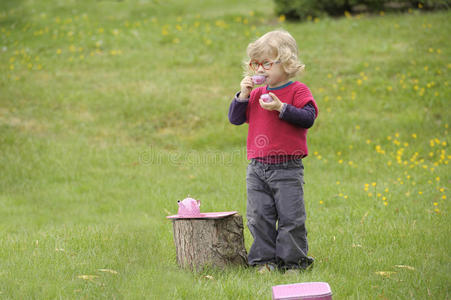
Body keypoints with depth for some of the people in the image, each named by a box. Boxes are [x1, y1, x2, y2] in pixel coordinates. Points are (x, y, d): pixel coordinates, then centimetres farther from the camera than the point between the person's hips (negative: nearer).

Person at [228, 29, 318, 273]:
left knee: (290, 217, -1)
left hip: (287, 168, -5)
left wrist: (281, 108, -21)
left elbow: (308, 117, -14)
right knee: (258, 217, 5)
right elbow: (235, 118, 12)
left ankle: (293, 261, 9)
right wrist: (243, 95, -2)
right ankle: (264, 260, 14)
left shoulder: (298, 91, -3)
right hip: (257, 168, 5)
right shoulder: (256, 94, 12)